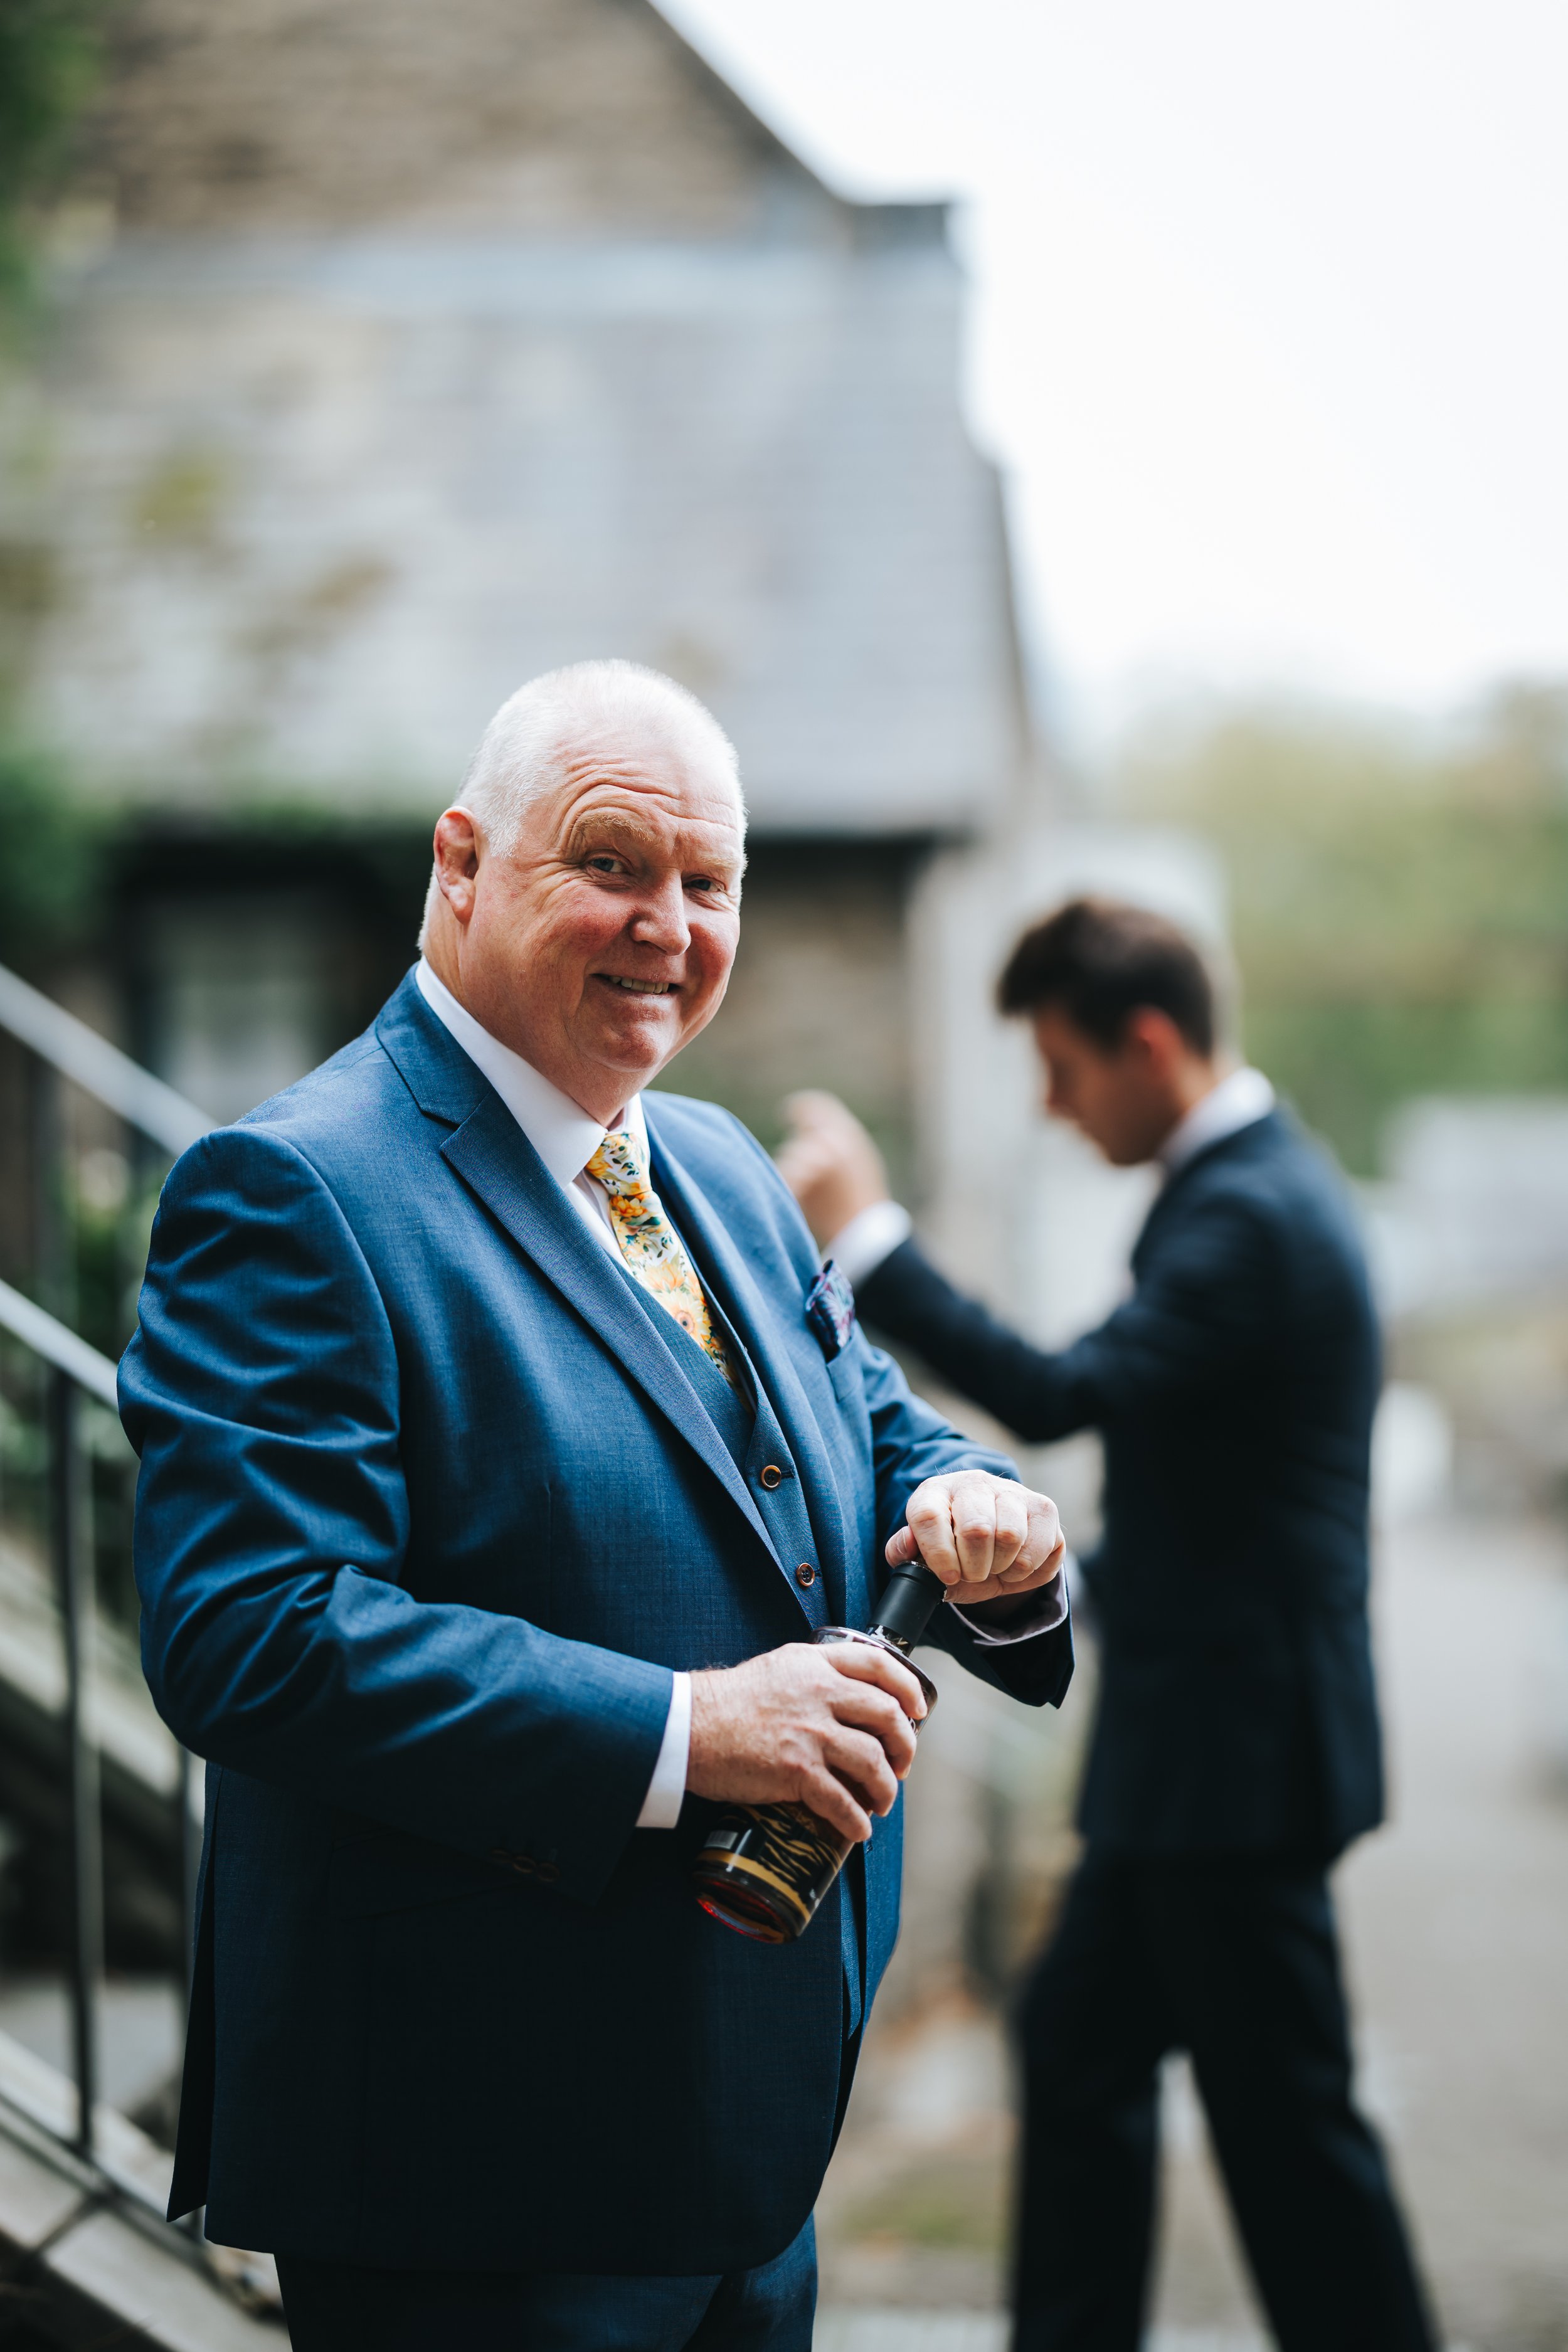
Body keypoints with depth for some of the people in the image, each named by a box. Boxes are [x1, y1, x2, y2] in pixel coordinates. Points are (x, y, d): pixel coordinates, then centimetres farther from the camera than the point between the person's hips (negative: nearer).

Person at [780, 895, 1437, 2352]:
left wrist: (865, 1238, -25)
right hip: (1187, 1739, 11)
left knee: (1282, 2110, -1)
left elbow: (1062, 1395, -29)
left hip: (1237, 1750, -11)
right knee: (1081, 2040, 18)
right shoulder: (1239, 1182, 12)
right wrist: (1086, 1573, 17)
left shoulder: (1250, 1216, -21)